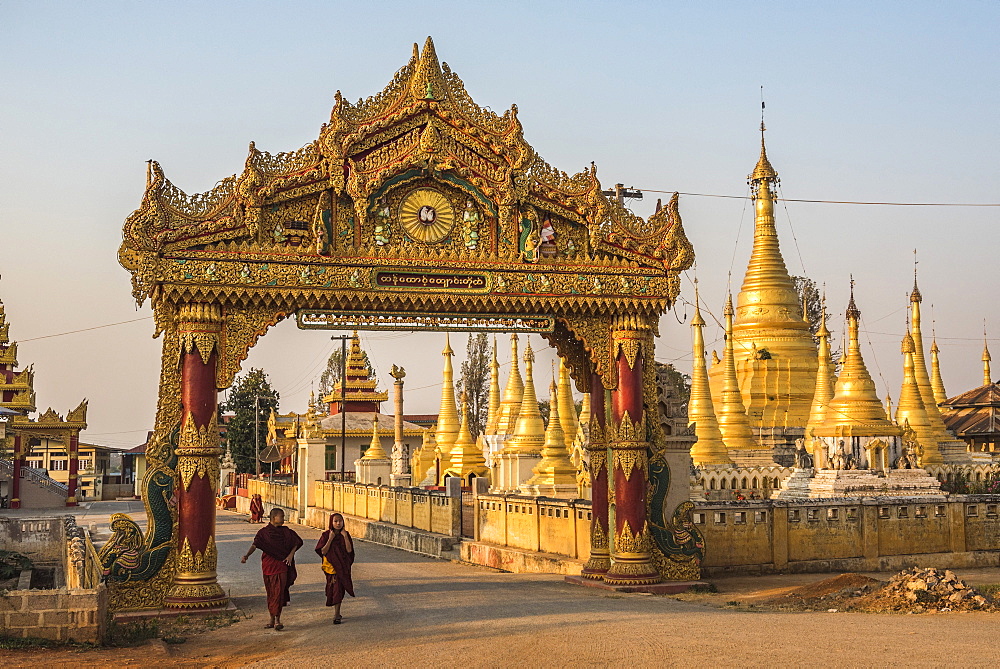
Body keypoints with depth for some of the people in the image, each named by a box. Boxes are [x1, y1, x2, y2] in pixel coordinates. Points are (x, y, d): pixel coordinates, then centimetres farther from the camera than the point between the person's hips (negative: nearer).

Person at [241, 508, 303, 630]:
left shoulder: (286, 531, 7)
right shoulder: (264, 532, 0)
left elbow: (297, 543, 15)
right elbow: (255, 545, -12)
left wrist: (291, 555, 0)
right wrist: (246, 555, -29)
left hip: (282, 565, 0)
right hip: (268, 565, 0)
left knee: (279, 592, -10)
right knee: (270, 593, 7)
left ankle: (277, 620, -10)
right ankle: (272, 620, 17)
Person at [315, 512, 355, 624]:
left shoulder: (346, 534, 2)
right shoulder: (326, 535, -3)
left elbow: (349, 550, -9)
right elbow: (323, 551, -11)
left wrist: (345, 536, -15)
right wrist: (330, 539, -17)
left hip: (343, 566, 1)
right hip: (331, 565, -1)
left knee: (339, 589, -6)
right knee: (334, 588, 6)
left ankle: (336, 615, -7)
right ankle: (336, 613, 23)